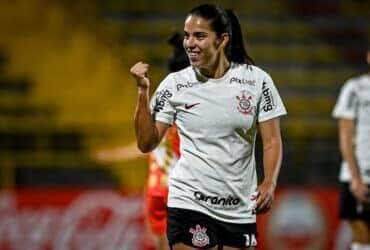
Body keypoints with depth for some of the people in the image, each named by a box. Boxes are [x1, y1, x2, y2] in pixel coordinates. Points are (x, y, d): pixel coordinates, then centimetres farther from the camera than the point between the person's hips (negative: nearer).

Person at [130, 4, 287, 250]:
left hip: (240, 209, 2)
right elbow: (147, 143, -2)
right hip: (190, 203, -2)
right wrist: (143, 92, -12)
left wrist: (270, 183, -16)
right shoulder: (175, 84, -1)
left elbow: (272, 141, 1)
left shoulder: (256, 80, 0)